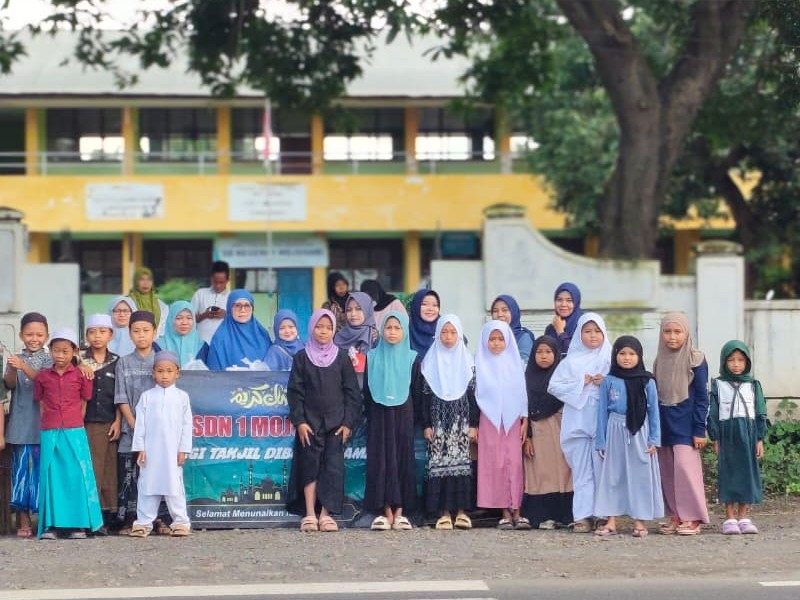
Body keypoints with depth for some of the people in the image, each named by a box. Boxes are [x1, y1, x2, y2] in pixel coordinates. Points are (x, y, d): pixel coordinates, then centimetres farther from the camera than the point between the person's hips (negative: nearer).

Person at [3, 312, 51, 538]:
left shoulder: (49, 360, 3)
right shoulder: (16, 359, 9)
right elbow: (10, 384, -5)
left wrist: (24, 367, -30)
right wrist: (12, 369, -27)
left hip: (43, 424, -2)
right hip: (20, 425, 2)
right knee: (21, 468, 1)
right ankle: (23, 522, 4)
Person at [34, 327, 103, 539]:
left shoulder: (81, 376, 4)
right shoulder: (43, 376, 8)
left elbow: (84, 404, 8)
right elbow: (41, 404, 12)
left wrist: (74, 426, 5)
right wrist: (47, 426, 4)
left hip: (74, 432, -1)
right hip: (49, 433, 1)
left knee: (76, 476, -2)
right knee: (51, 477, 0)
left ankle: (78, 524, 3)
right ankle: (50, 525, 4)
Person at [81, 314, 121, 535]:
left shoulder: (116, 362, 8)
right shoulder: (80, 361, 6)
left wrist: (118, 421, 1)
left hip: (109, 423, 1)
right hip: (86, 423, -1)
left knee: (110, 471, 1)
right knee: (90, 470, -5)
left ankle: (107, 516, 5)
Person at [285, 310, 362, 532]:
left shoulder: (342, 358, 5)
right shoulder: (302, 358, 4)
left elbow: (352, 392, 5)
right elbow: (295, 391, 2)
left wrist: (348, 422, -3)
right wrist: (299, 421, -7)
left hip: (335, 423, 0)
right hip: (310, 423, 0)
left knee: (333, 468, -3)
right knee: (310, 467, -2)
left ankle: (326, 514, 0)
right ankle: (309, 514, 0)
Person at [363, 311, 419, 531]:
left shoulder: (412, 358, 5)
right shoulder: (372, 358, 7)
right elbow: (366, 391, 7)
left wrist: (414, 418, -1)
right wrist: (370, 415, 0)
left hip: (403, 416, 0)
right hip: (379, 415, 1)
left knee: (403, 459, -3)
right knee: (381, 460, -4)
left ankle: (399, 512, -2)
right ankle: (386, 511, -4)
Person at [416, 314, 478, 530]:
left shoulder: (467, 362, 8)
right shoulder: (430, 362, 6)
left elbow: (474, 394, 5)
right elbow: (424, 395, 4)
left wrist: (474, 424, -1)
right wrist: (426, 425, -2)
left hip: (461, 421, 0)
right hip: (438, 421, 0)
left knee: (461, 462, -5)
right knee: (439, 462, -5)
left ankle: (461, 510, -2)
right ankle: (444, 512, -4)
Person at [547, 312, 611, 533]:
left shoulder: (611, 359, 7)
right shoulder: (571, 361, 9)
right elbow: (554, 386, 4)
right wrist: (580, 384, -6)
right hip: (578, 421, 1)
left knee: (602, 468, -2)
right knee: (582, 469, 0)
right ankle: (583, 516, 1)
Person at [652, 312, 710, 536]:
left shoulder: (695, 360, -5)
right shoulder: (660, 360, 10)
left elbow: (702, 397, -6)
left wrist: (700, 430, -11)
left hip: (685, 424, -6)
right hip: (664, 424, 6)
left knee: (685, 466, -12)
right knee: (667, 471, 6)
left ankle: (692, 518, -5)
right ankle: (676, 516, 13)